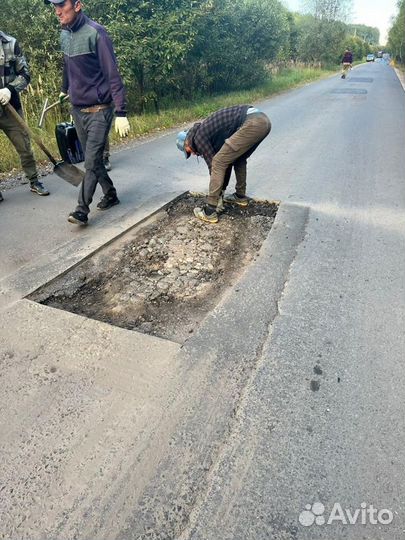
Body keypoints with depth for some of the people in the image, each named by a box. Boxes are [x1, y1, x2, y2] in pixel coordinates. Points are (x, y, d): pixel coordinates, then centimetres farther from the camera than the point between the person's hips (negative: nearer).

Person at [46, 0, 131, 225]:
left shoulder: (95, 33, -12)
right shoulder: (65, 35, 9)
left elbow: (113, 75, -16)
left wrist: (121, 113, -23)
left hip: (99, 111, -7)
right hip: (77, 110, 7)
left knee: (92, 162, -10)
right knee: (93, 159, 11)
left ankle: (82, 210, -6)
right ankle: (110, 195, 27)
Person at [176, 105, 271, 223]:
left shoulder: (198, 136, 6)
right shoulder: (206, 130, 32)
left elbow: (212, 164, 6)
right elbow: (227, 161, 34)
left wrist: (220, 196, 15)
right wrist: (222, 190, 36)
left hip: (252, 123, -10)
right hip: (263, 120, 10)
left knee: (218, 162, -2)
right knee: (238, 159, 30)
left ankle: (210, 212, 1)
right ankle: (240, 196, 39)